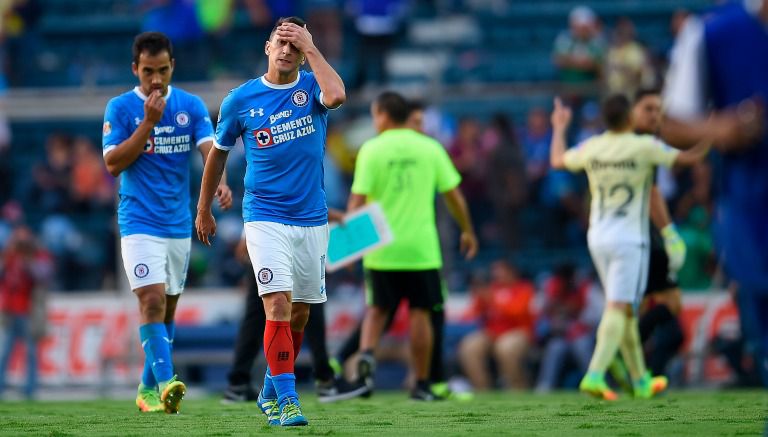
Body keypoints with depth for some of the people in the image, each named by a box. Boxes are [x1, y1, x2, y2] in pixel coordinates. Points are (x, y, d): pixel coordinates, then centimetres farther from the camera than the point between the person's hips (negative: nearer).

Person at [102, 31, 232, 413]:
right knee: (152, 300, -19)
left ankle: (149, 388, 21)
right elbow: (113, 164, -10)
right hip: (140, 222, -4)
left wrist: (220, 182, -30)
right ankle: (165, 382, -27)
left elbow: (210, 149, -9)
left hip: (179, 224, 4)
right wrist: (149, 121, -16)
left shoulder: (191, 106, 4)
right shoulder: (120, 107, -3)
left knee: (167, 308, 11)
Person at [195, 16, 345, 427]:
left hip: (311, 220, 2)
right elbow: (218, 152, 13)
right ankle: (286, 400, -17)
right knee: (278, 306, -17)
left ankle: (271, 392, 29)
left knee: (299, 313, 11)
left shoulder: (312, 88, 0)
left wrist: (311, 47, -17)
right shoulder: (241, 99, -1)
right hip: (265, 219, -2)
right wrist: (203, 210, 18)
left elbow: (336, 96, -26)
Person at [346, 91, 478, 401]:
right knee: (420, 313, 6)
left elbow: (358, 200, -9)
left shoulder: (372, 150, -4)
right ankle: (422, 384, 7)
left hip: (381, 248, 0)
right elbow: (453, 195, 5)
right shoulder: (430, 148, 2)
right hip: (421, 248, 1)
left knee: (377, 308, 12)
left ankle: (367, 354, -14)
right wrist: (467, 231, 17)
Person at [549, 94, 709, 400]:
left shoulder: (591, 148, 2)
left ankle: (640, 380, 23)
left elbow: (557, 161, 21)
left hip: (598, 237, 6)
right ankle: (595, 375, -26)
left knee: (624, 310, 15)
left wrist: (559, 128, 37)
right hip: (628, 239, -6)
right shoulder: (644, 147, -11)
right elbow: (690, 158, -5)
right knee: (618, 310, -11)